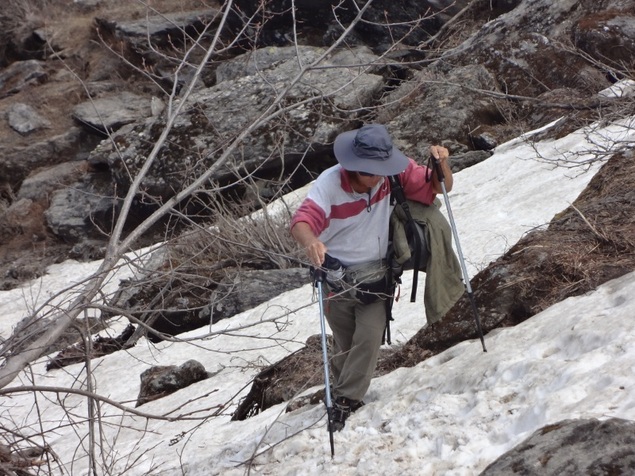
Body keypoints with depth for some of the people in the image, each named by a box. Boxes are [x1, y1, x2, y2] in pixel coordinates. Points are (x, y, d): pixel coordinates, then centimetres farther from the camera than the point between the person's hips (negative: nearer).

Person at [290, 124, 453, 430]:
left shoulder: (396, 174, -15)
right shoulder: (330, 183, -24)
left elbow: (439, 187, -5)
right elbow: (301, 221, -37)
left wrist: (441, 164, -28)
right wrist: (310, 242, -60)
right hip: (337, 279, -1)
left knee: (369, 337, -18)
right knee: (344, 344, 14)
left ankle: (345, 403, -12)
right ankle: (344, 394, 39)